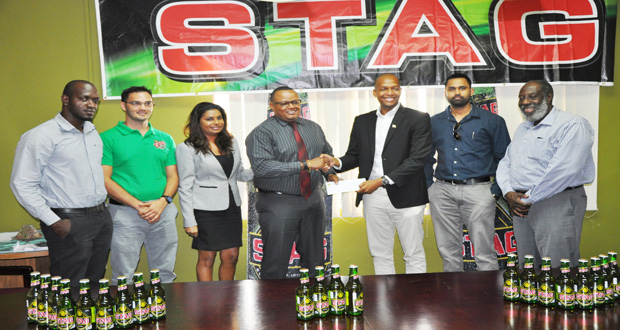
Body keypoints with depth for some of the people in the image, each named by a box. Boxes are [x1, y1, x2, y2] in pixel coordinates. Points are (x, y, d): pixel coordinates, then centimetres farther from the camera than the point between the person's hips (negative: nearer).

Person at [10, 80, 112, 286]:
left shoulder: (93, 133, 12)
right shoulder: (41, 136, -11)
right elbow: (22, 185, -13)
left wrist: (102, 206, 12)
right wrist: (54, 222, -16)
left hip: (102, 218, 7)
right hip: (69, 222, -7)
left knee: (96, 284, 15)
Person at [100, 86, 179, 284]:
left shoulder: (165, 139, 13)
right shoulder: (108, 138, 1)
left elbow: (173, 176, 11)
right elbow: (104, 180, -6)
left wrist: (163, 201, -9)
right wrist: (137, 205, -15)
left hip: (163, 213, 4)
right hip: (125, 215, -3)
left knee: (165, 275, 11)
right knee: (123, 277, 2)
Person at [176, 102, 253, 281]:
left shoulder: (231, 142, 10)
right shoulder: (187, 148, -5)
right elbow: (185, 187, -6)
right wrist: (189, 221, -10)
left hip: (232, 206, 5)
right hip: (206, 210, -5)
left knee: (231, 257, 9)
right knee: (207, 259, 4)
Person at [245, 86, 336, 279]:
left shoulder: (313, 128, 12)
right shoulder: (261, 133, -8)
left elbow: (327, 152, 27)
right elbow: (262, 167, -22)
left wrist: (331, 172, 5)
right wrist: (305, 165, -23)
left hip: (313, 199, 6)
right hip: (279, 203, -5)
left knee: (315, 260, 16)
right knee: (275, 265, 1)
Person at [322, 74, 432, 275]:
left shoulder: (418, 119, -3)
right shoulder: (362, 121, 11)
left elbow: (417, 159, -13)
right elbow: (354, 155, 14)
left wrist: (382, 181, -20)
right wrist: (337, 162, -9)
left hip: (405, 196, -4)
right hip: (373, 197, 4)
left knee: (414, 254, 7)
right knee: (380, 254, 13)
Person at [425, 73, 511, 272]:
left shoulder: (492, 121, 5)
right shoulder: (434, 123, 12)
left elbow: (504, 158, 5)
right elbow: (426, 158, 17)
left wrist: (497, 190, -4)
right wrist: (428, 187, 6)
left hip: (478, 190, -2)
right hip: (442, 192, 3)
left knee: (484, 253, -2)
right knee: (448, 252, 10)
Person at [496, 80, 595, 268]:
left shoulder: (571, 125, -9)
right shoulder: (522, 129, 19)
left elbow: (563, 170, -20)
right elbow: (505, 163, 16)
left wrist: (529, 199, -15)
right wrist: (509, 193, -3)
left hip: (557, 204, -7)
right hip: (521, 209, 8)